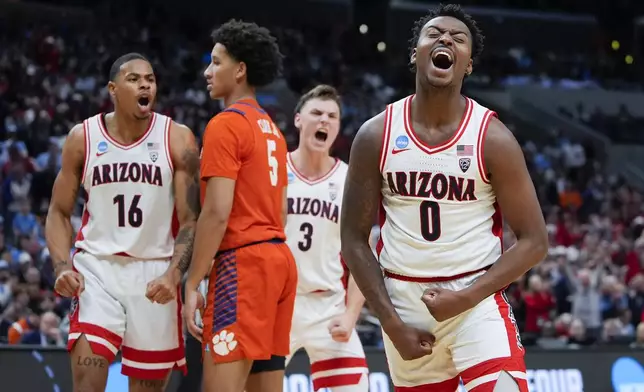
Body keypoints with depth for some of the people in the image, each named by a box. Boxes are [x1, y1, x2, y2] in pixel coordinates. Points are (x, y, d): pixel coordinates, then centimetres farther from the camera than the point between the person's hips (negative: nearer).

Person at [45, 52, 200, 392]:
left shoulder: (177, 139, -4)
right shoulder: (82, 137, 1)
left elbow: (191, 219, -6)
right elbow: (59, 213, 8)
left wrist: (174, 274, -21)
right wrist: (62, 267, -9)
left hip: (155, 273, 0)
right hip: (97, 267, 0)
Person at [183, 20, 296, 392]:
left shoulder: (226, 124, -9)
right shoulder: (272, 130, 19)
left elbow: (217, 212, -16)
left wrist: (193, 283, -14)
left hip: (243, 262, -9)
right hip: (279, 257, 9)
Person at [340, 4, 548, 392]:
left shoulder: (492, 137, -7)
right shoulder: (376, 135, -2)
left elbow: (534, 240, -5)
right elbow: (354, 237, 3)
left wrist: (466, 297, -15)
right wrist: (391, 322, -5)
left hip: (477, 299, -2)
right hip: (404, 300, 2)